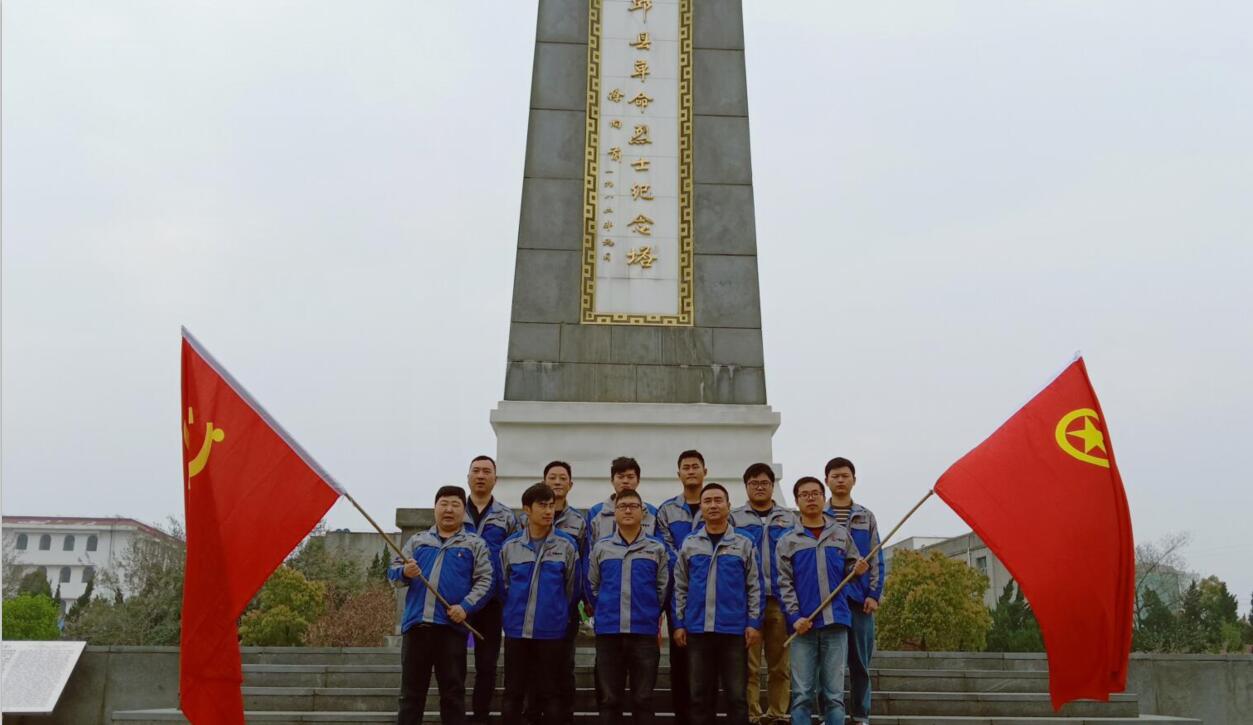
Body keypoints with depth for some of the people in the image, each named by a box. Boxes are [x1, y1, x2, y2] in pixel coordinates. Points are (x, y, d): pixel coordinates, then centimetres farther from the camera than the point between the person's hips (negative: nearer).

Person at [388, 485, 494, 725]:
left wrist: (466, 606, -14)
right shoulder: (417, 540, 16)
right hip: (416, 623, 2)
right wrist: (404, 572, -13)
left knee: (453, 691, 3)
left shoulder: (475, 544, 9)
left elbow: (485, 581, 0)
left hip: (451, 626, -2)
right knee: (411, 690, 7)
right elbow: (393, 571, 10)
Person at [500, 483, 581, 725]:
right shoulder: (510, 545, 2)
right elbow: (504, 585, 12)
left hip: (551, 632, -1)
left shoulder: (567, 545, -3)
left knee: (550, 695, 6)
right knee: (513, 694, 8)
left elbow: (571, 588, 5)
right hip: (516, 630, 2)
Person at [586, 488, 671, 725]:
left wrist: (651, 614, 9)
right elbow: (592, 587, 12)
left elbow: (664, 588, 7)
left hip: (645, 632, -1)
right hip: (608, 632, 1)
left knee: (643, 699, 5)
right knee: (609, 699, 7)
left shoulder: (657, 548, 3)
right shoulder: (600, 548, 6)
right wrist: (606, 610, 11)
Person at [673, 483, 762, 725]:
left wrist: (754, 623, -4)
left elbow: (754, 587, 3)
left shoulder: (744, 544, 3)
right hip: (698, 629, 1)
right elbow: (680, 587, 8)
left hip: (734, 630, -1)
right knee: (700, 695, 8)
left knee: (736, 695, 3)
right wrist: (679, 623, 3)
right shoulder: (689, 544, 6)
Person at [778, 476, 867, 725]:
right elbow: (784, 584, 1)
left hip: (835, 622, 1)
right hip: (803, 624, -1)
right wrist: (795, 616, -12)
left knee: (834, 693, 4)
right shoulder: (788, 541, 6)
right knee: (802, 694, 1)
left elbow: (850, 570, 13)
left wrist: (858, 570, -11)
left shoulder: (841, 534, 11)